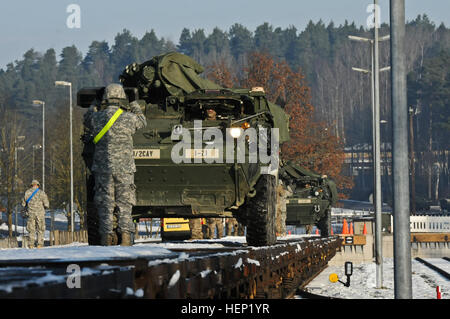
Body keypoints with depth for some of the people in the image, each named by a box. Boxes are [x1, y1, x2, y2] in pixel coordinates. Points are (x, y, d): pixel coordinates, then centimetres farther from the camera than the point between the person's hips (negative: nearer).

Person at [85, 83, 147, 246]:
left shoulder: (97, 117, -3)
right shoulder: (129, 118, -6)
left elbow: (87, 118, 22)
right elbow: (142, 121, 17)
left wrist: (93, 107, 38)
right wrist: (134, 105, 29)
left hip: (102, 167, 1)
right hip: (124, 168, -1)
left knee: (105, 203, 5)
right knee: (124, 203, 6)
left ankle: (106, 236, -1)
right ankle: (125, 235, -3)